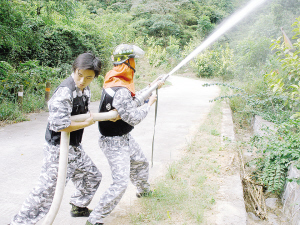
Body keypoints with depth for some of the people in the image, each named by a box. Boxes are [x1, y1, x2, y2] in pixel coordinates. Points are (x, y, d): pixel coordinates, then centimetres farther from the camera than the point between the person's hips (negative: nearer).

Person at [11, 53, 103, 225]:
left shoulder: (85, 90, 5)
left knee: (93, 177, 21)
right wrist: (87, 123, -16)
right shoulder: (65, 91, -24)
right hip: (59, 148, -9)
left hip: (74, 147, 9)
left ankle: (79, 207, 43)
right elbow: (59, 124, -29)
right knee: (47, 190, -4)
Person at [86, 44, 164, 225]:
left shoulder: (116, 83, 3)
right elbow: (134, 118, -23)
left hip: (125, 138, 10)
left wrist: (151, 88, 18)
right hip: (115, 143, -10)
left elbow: (132, 101, 17)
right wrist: (149, 104, -9)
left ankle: (143, 190, 55)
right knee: (120, 183, -9)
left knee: (141, 163, 27)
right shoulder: (120, 91, -30)